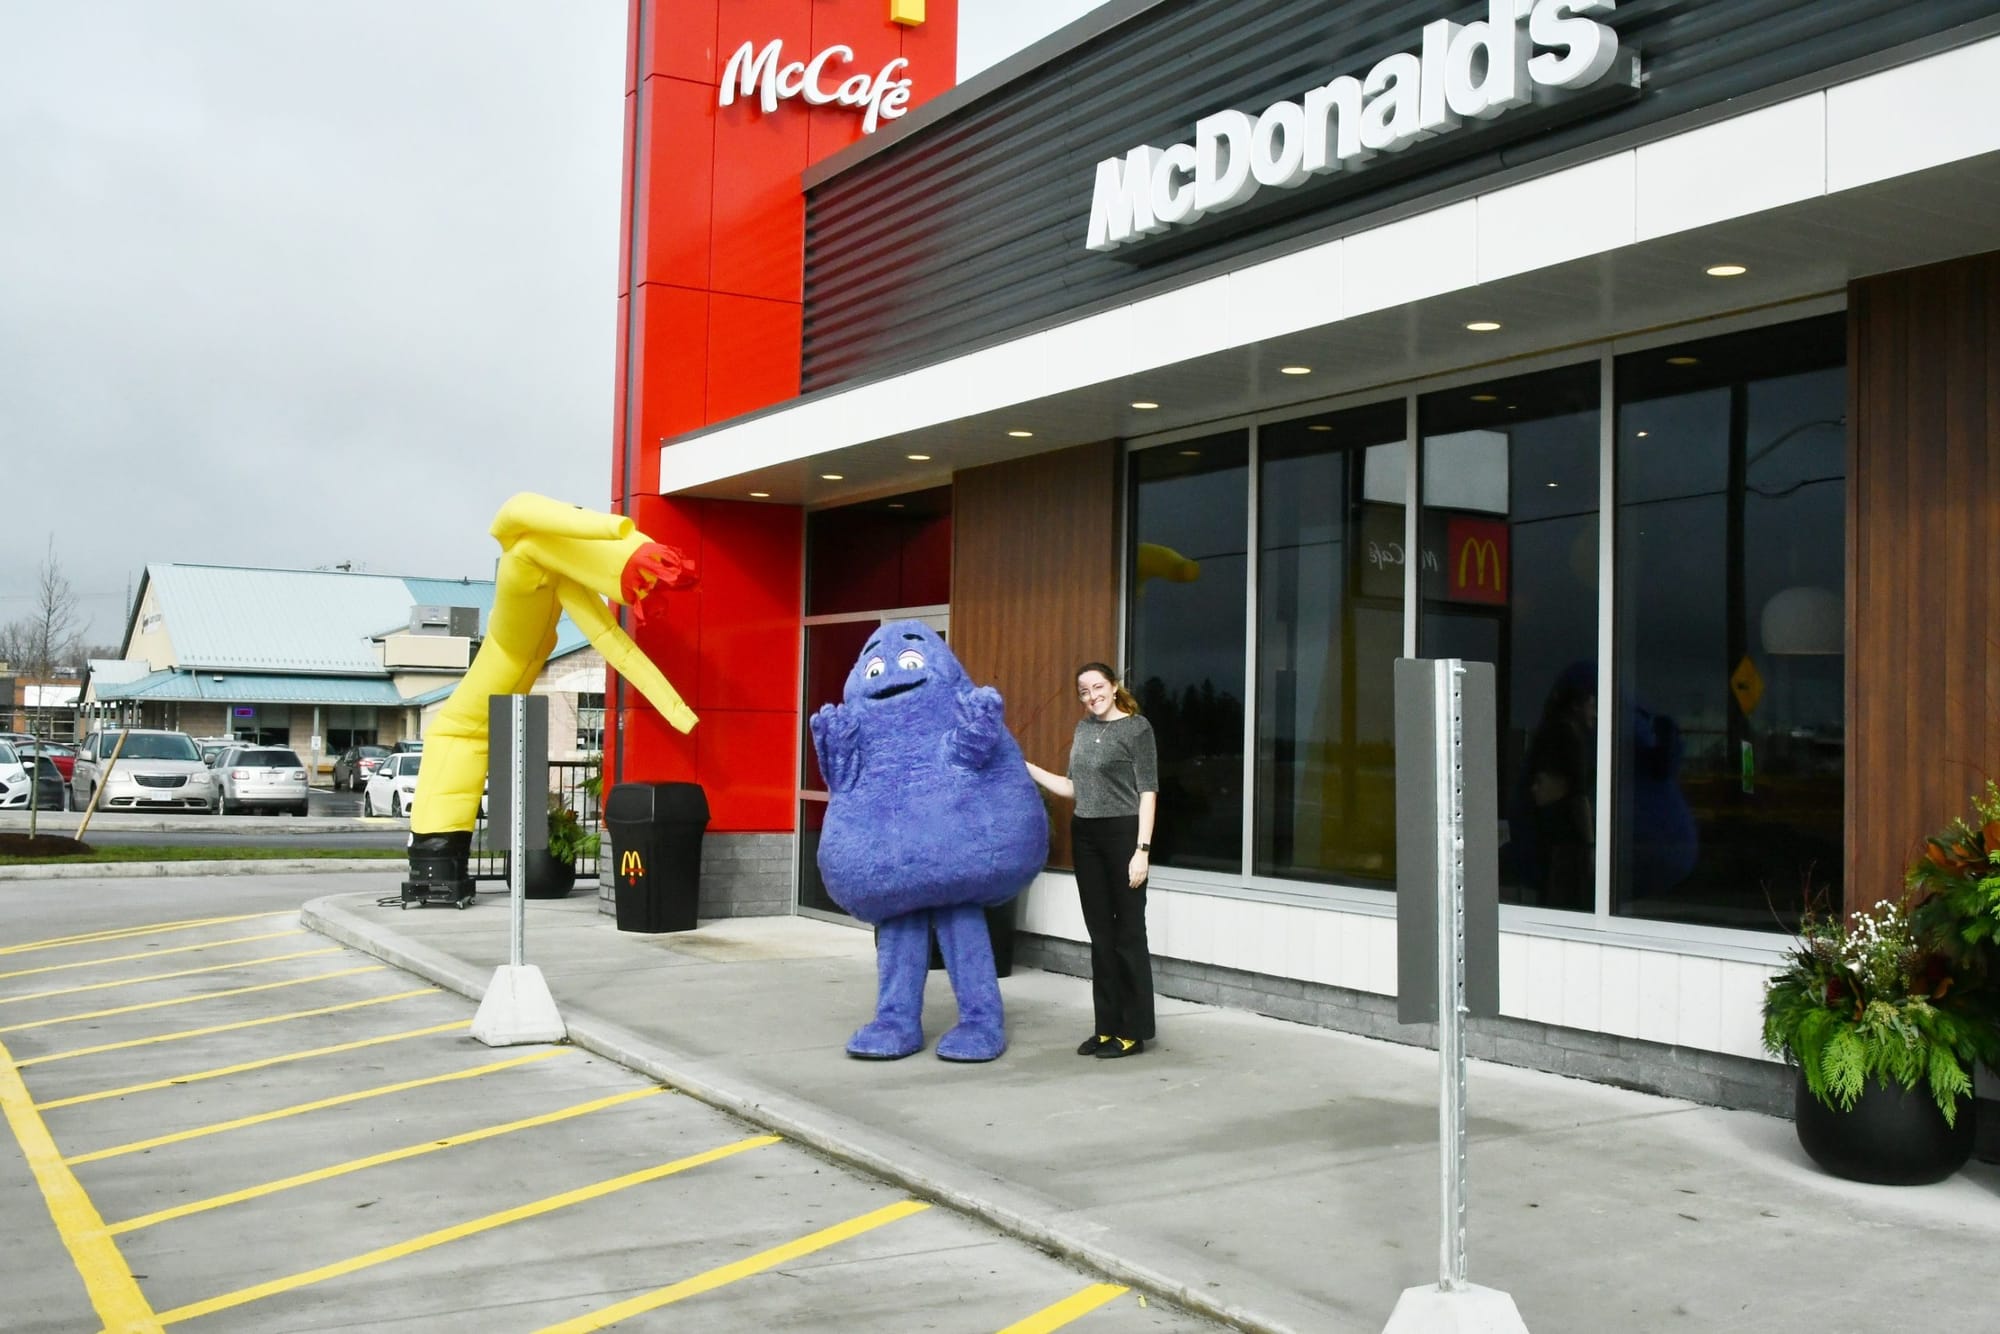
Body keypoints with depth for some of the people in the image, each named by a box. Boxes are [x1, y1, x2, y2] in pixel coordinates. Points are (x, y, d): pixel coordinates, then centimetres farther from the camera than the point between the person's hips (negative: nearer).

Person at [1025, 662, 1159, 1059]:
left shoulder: (1137, 728, -7)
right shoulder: (1084, 729, 12)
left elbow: (1148, 792, -11)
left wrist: (1142, 850, -17)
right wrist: (1026, 767, 12)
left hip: (1122, 834, -7)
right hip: (1085, 836, 7)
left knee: (1128, 934, -1)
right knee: (1100, 934, 10)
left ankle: (1133, 1031, 6)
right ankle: (1108, 1026, 17)